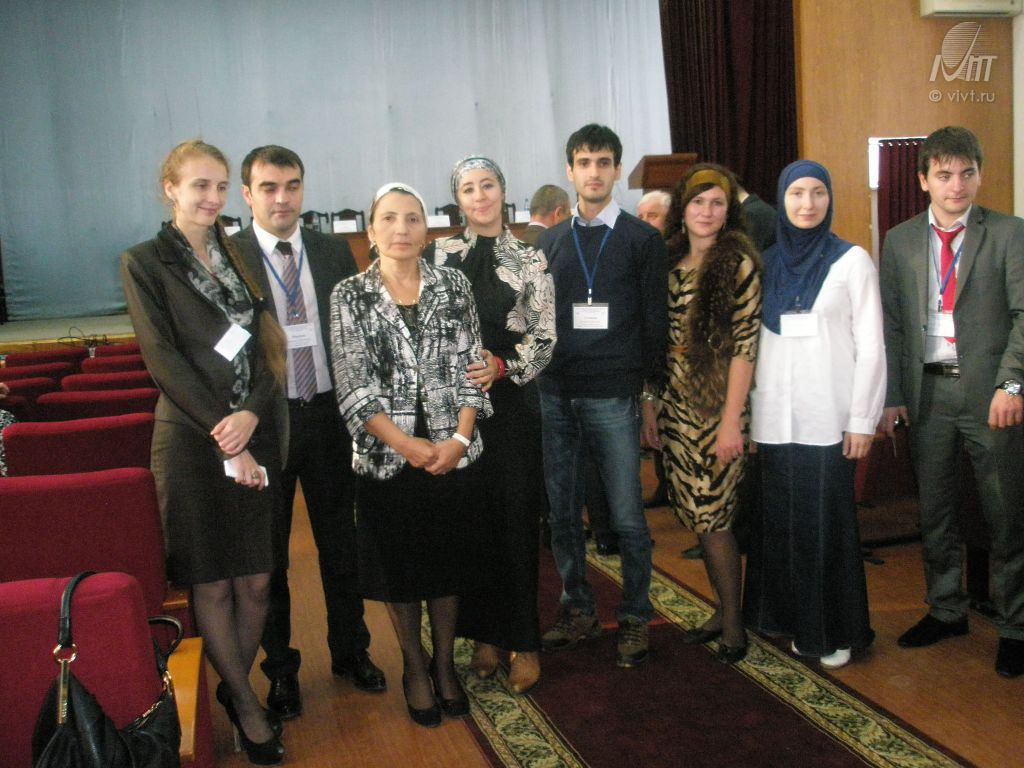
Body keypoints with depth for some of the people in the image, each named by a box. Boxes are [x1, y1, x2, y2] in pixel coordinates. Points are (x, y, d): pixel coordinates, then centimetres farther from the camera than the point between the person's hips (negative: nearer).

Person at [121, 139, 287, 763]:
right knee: (212, 584, 6)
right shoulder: (145, 262, -2)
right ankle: (246, 704, 23)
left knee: (255, 581, 8)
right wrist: (225, 440, -15)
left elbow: (268, 346, 6)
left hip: (255, 439, 4)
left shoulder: (240, 256, 12)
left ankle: (235, 688, 29)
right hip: (192, 444, -4)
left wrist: (252, 414, -13)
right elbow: (165, 361, -10)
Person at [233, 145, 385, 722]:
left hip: (330, 415, 3)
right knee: (268, 554, 12)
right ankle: (280, 668, 30)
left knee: (341, 543, 16)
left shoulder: (333, 252, 4)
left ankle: (351, 650, 36)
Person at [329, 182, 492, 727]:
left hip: (454, 453, 1)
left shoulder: (454, 286, 4)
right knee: (399, 566, 11)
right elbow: (353, 386, -7)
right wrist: (406, 444, -15)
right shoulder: (349, 297, -1)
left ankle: (444, 663, 32)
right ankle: (414, 667, 31)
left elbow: (470, 369, 1)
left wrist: (458, 439, -12)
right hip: (386, 457, -1)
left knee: (449, 561, 12)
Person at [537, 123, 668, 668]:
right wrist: (538, 377, 5)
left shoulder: (642, 240, 2)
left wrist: (646, 387, -2)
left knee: (627, 516, 1)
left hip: (612, 398, -3)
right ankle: (577, 609, 25)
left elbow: (655, 323, 1)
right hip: (554, 396, 4)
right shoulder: (550, 242, 13)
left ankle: (635, 617, 18)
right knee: (562, 511, 10)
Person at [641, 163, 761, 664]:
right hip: (675, 406, 5)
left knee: (712, 516, -2)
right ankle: (724, 609, 27)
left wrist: (732, 421, -15)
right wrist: (650, 405, 8)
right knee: (695, 512, 11)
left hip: (717, 406, -5)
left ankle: (733, 624, 15)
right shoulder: (668, 262, 8)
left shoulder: (739, 264, -8)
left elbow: (744, 347, -12)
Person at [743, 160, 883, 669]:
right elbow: (755, 340, 10)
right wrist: (746, 414, 5)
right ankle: (795, 619, 23)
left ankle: (836, 630, 15)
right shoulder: (765, 262, 10)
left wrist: (862, 420, -7)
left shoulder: (852, 260, 0)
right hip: (775, 417, 3)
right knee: (781, 521, 7)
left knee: (826, 524, 0)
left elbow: (870, 345, -2)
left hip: (828, 416, -3)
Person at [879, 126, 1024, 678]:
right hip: (927, 390, 3)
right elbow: (891, 323, 7)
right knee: (935, 512, 13)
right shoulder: (900, 241, 8)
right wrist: (891, 395, 1)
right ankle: (945, 611, 30)